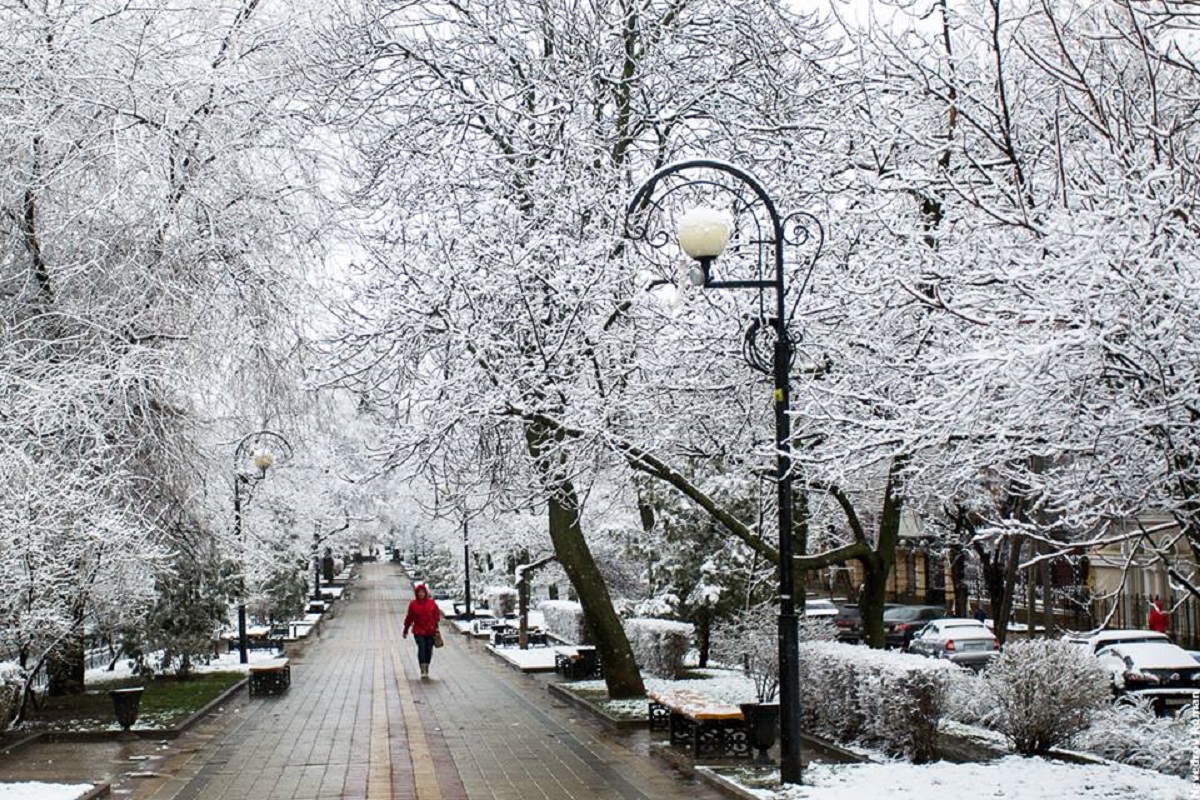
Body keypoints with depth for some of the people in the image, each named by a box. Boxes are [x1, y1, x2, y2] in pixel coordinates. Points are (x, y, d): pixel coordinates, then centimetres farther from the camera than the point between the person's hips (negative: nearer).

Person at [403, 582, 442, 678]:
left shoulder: (431, 603, 3)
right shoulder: (413, 604, 0)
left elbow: (436, 615, 8)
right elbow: (409, 618, 6)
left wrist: (436, 627, 0)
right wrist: (405, 630, 10)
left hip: (430, 631, 2)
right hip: (418, 631, -2)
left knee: (429, 649, 6)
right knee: (421, 648, -16)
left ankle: (427, 668, 24)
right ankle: (423, 670, -19)